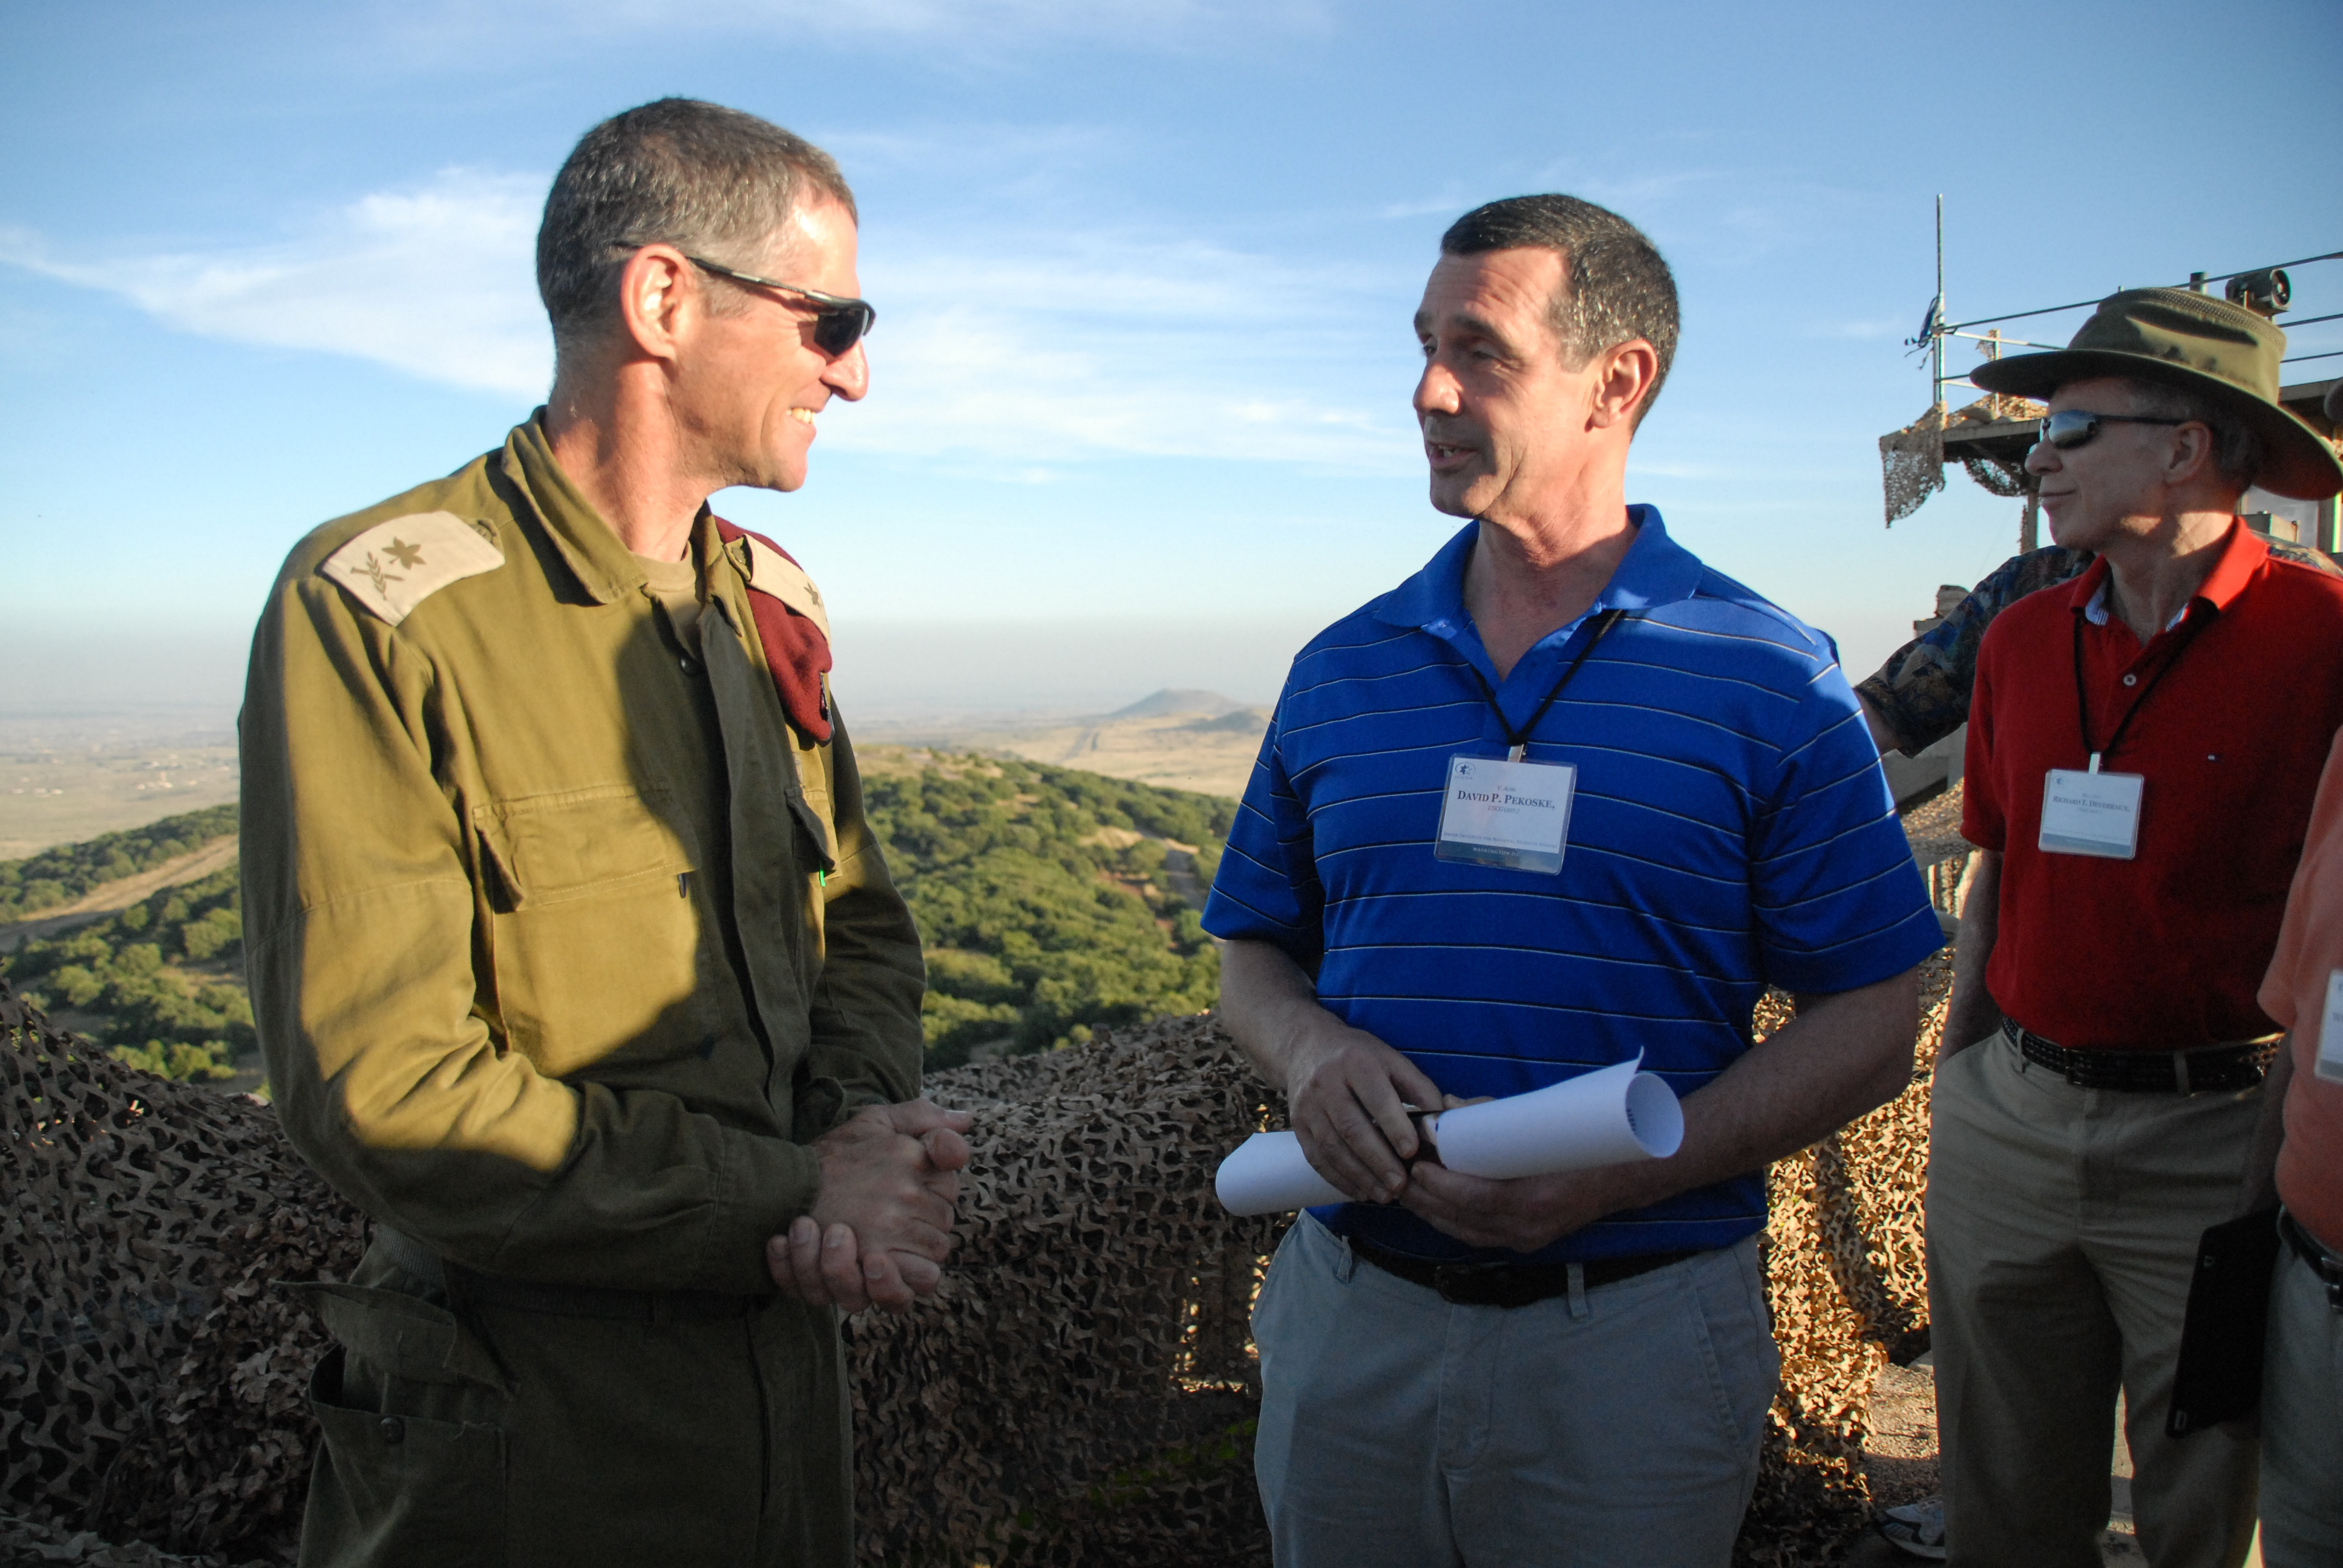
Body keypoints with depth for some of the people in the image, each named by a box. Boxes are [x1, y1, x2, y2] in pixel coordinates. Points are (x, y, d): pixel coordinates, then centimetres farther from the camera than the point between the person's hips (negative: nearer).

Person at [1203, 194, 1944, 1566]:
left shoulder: (1770, 681, -6)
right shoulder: (1343, 671, 4)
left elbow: (1873, 1025, -6)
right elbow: (1256, 952, 11)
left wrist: (1625, 1170, -19)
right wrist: (1310, 1052, -11)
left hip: (1634, 1340, -3)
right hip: (1350, 1321, 3)